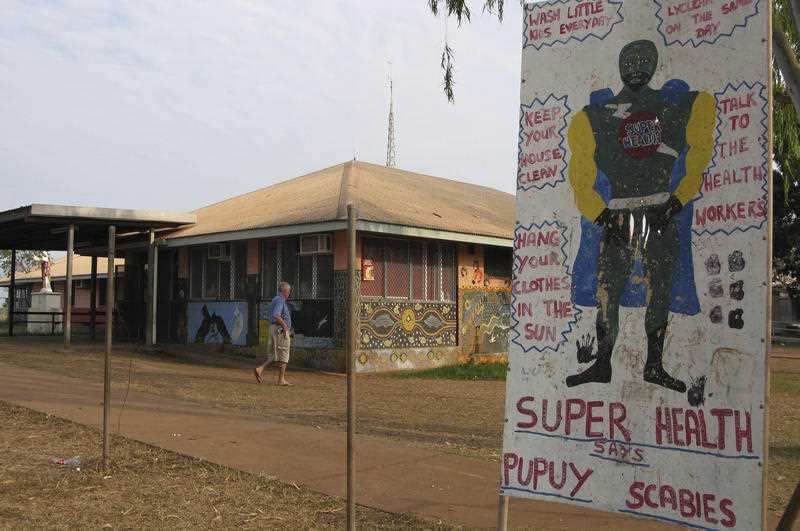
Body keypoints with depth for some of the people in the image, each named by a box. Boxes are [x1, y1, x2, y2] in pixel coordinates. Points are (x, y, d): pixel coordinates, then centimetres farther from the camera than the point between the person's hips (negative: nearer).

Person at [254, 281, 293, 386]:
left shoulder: (275, 300, 18)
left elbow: (269, 313, 27)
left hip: (273, 328, 10)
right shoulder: (280, 300, -14)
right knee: (283, 355, -3)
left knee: (275, 355, 12)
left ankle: (260, 369, 1)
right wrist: (285, 325, -18)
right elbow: (276, 315, -27)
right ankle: (281, 379, 0)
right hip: (280, 330, -10)